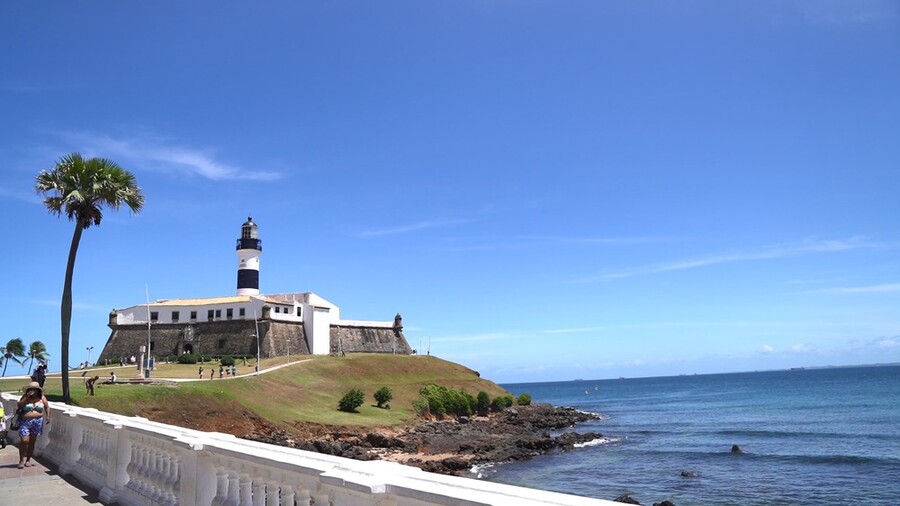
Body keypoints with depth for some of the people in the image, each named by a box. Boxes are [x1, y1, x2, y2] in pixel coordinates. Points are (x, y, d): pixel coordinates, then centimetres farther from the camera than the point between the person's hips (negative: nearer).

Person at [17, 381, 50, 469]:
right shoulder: (25, 397, 1)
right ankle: (22, 460, 0)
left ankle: (28, 460, 17)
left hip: (37, 422, 2)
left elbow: (47, 407, 10)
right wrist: (27, 397, -18)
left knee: (32, 442, 7)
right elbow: (19, 405, -12)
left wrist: (48, 416, -2)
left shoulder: (42, 398, 4)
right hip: (25, 422, -2)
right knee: (24, 441, -10)